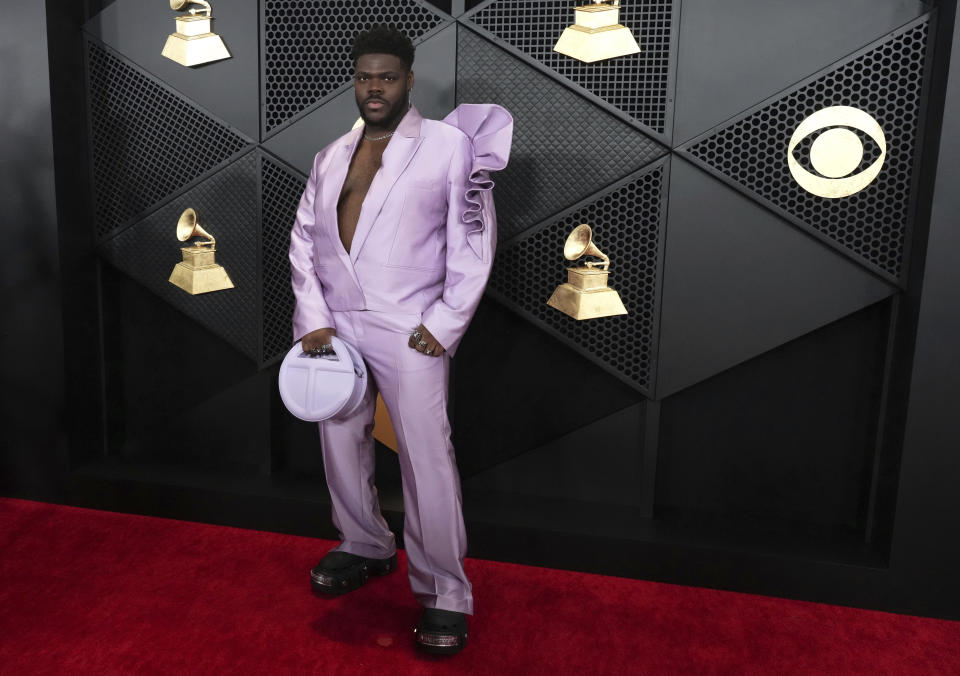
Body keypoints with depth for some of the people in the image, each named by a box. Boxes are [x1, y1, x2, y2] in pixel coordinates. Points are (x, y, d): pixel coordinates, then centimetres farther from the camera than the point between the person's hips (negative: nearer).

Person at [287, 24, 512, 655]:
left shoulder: (450, 144, 0)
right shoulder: (332, 156, 15)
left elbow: (474, 240, -4)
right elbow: (304, 238, 11)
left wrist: (444, 324, -11)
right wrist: (313, 317, -2)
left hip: (410, 330, -5)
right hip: (335, 326, 6)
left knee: (427, 459, -7)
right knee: (342, 445, 13)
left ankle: (445, 594, 7)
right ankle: (366, 547, 35)